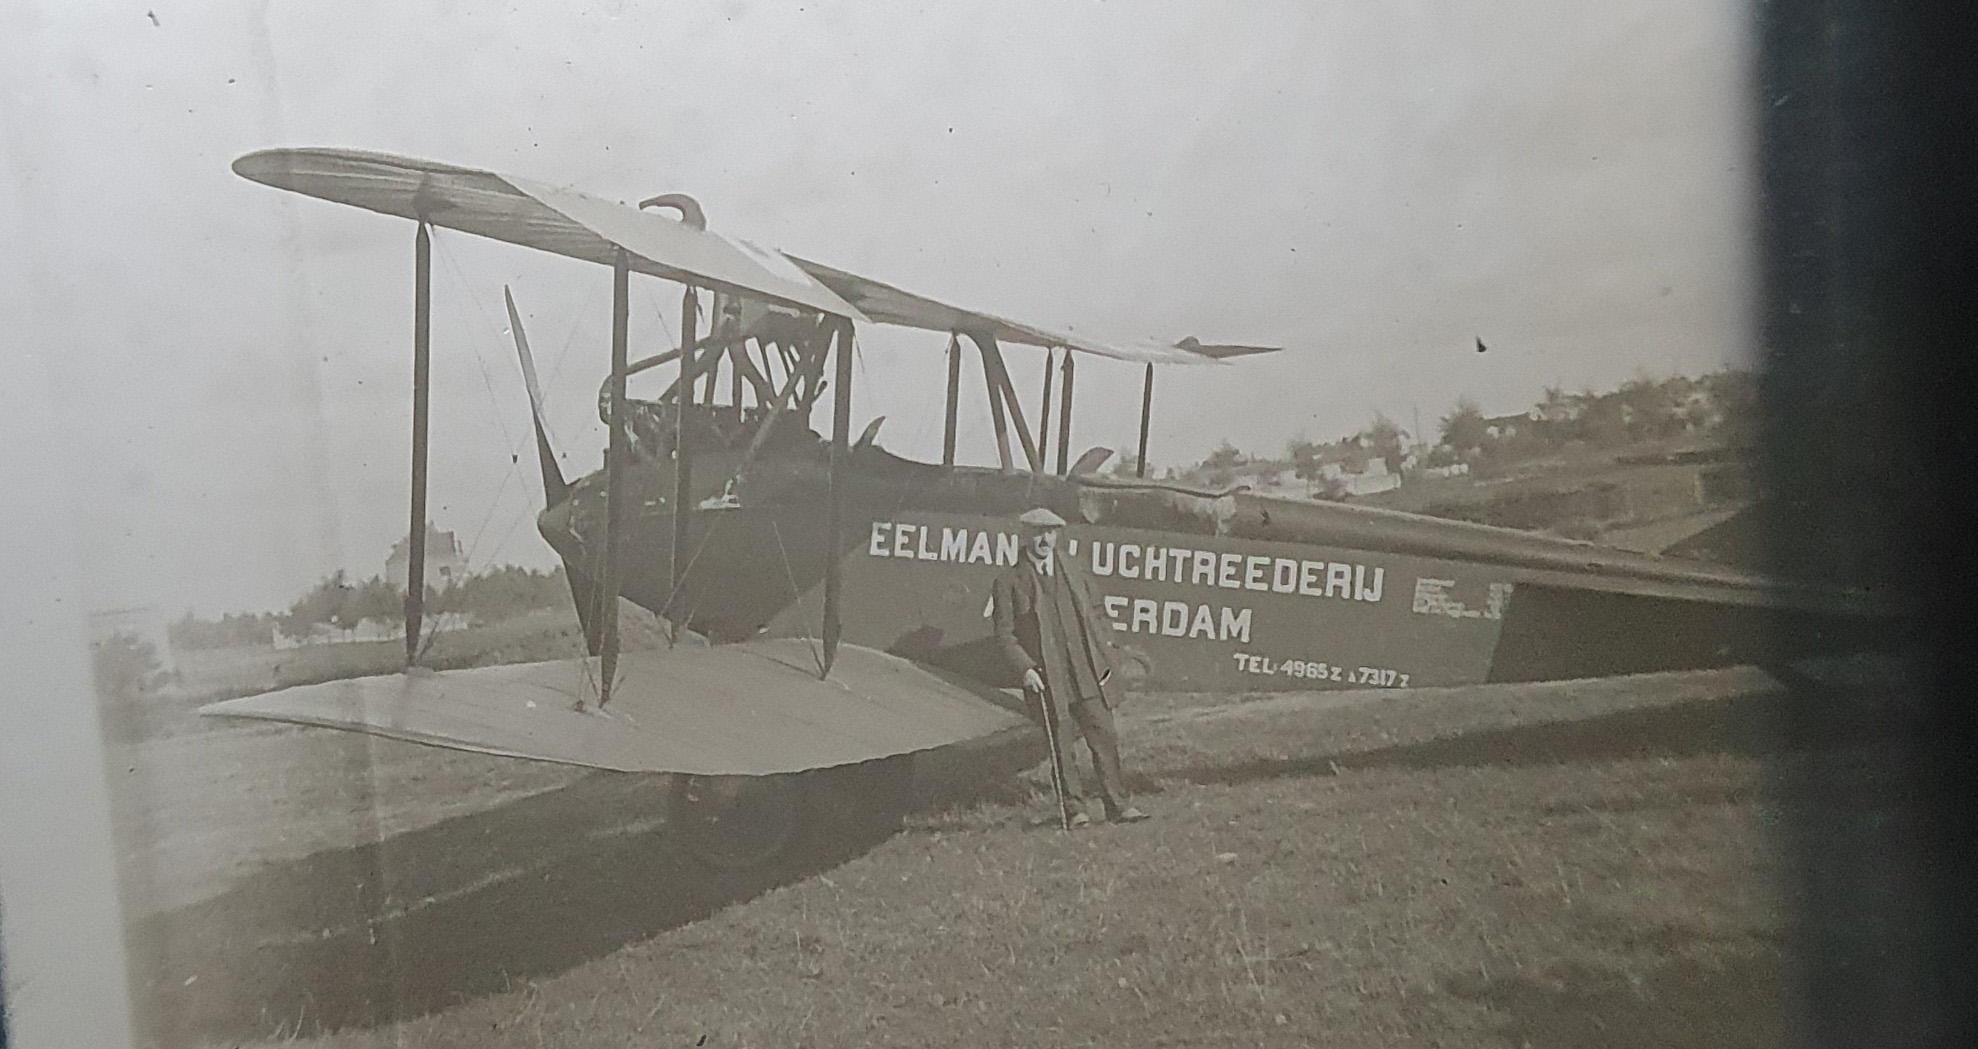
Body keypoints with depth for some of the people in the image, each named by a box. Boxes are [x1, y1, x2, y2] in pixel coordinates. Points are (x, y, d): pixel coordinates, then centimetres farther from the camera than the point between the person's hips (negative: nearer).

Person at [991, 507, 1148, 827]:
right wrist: (1025, 668, -14)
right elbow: (1004, 635, -2)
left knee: (1104, 737, 1)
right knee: (1060, 745, 2)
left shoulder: (1073, 573, 15)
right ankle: (1074, 808, 15)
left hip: (1086, 673, 4)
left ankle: (1117, 805, 9)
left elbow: (1092, 618, 19)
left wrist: (1104, 658, 9)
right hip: (1044, 677, -4)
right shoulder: (1009, 581, 0)